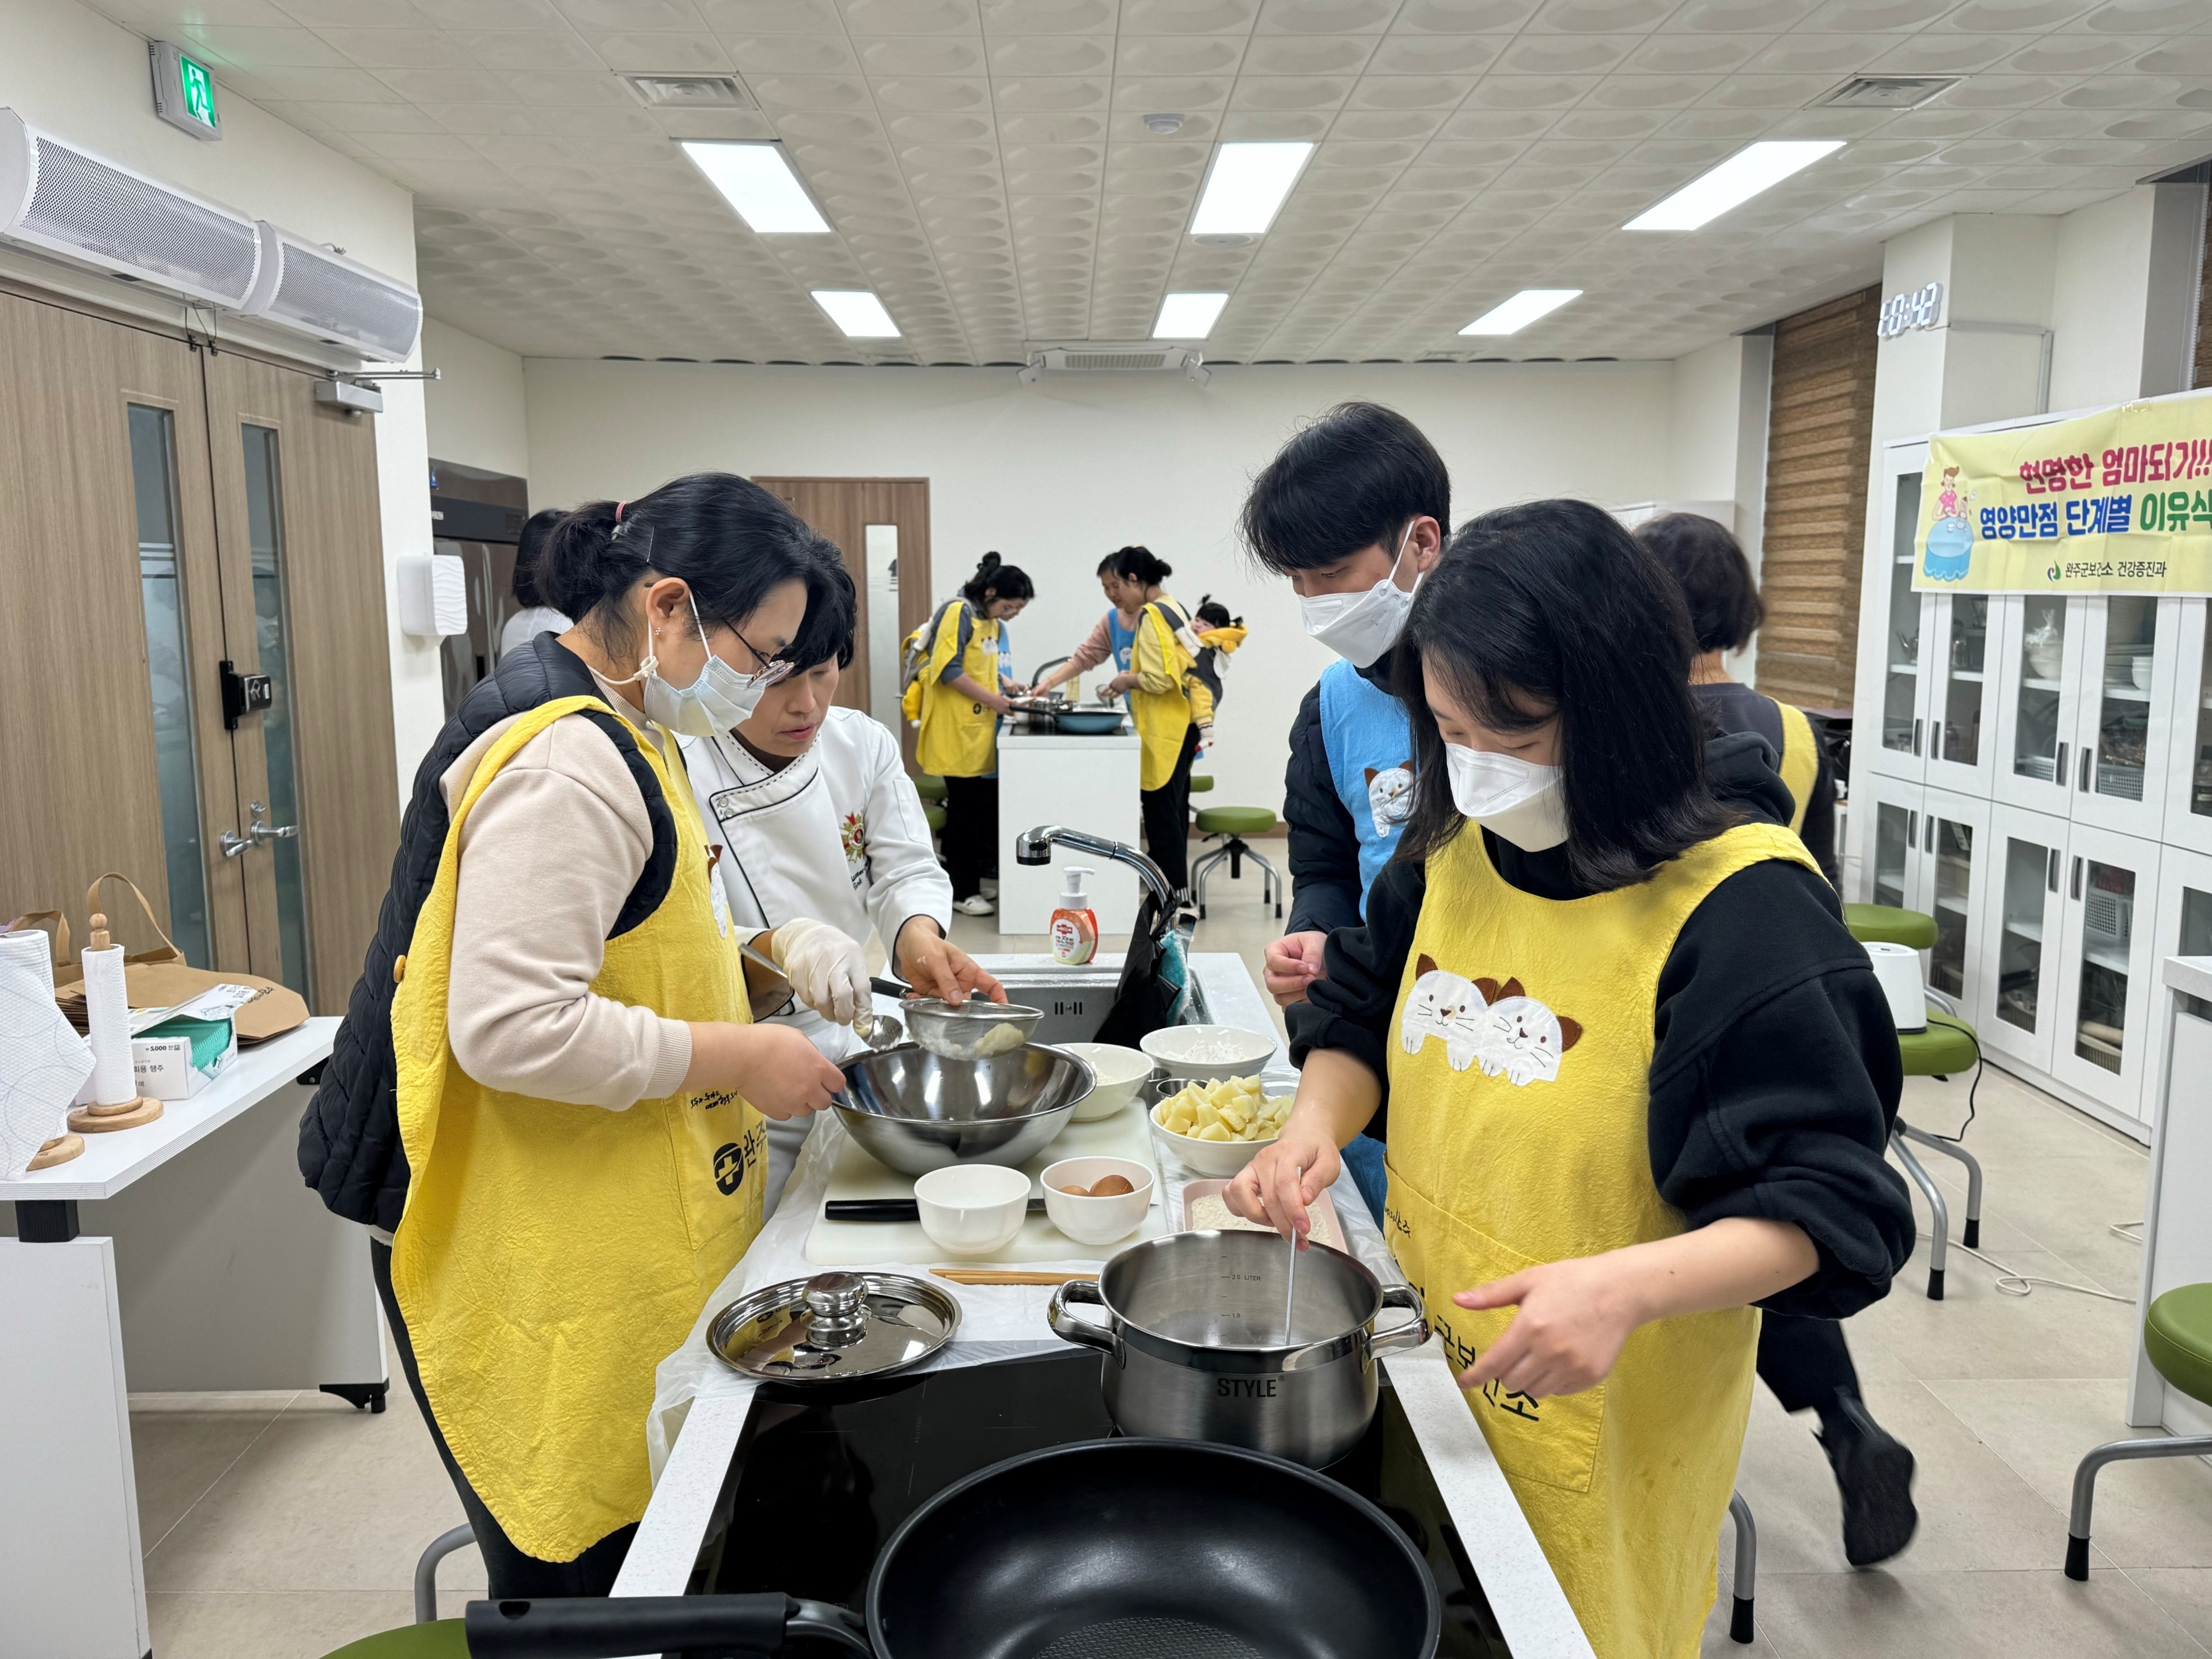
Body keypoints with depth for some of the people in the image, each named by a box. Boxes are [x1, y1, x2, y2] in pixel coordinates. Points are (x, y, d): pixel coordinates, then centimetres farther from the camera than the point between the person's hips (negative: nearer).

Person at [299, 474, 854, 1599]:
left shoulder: (618, 725, 11)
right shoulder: (567, 764, -22)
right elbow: (511, 1029, -28)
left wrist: (759, 951, 9)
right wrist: (739, 1057, -20)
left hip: (620, 1230, 10)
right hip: (550, 1262, -10)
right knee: (578, 1559, 5)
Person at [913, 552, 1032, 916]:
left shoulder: (993, 623, 14)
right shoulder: (958, 613, -13)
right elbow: (948, 669, -19)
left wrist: (1006, 682, 4)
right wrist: (992, 699, -18)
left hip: (978, 727, 9)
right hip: (956, 726, -9)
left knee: (976, 805, 12)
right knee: (964, 807, -3)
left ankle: (967, 882, 21)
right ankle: (962, 892, 6)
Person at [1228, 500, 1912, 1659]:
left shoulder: (1743, 909, -22)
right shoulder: (1453, 849, -3)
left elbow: (1820, 1209, -21)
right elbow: (1360, 1016, 10)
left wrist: (1627, 1285, -37)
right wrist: (1316, 1127, -10)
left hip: (1607, 1424, -5)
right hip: (1427, 1375, 6)